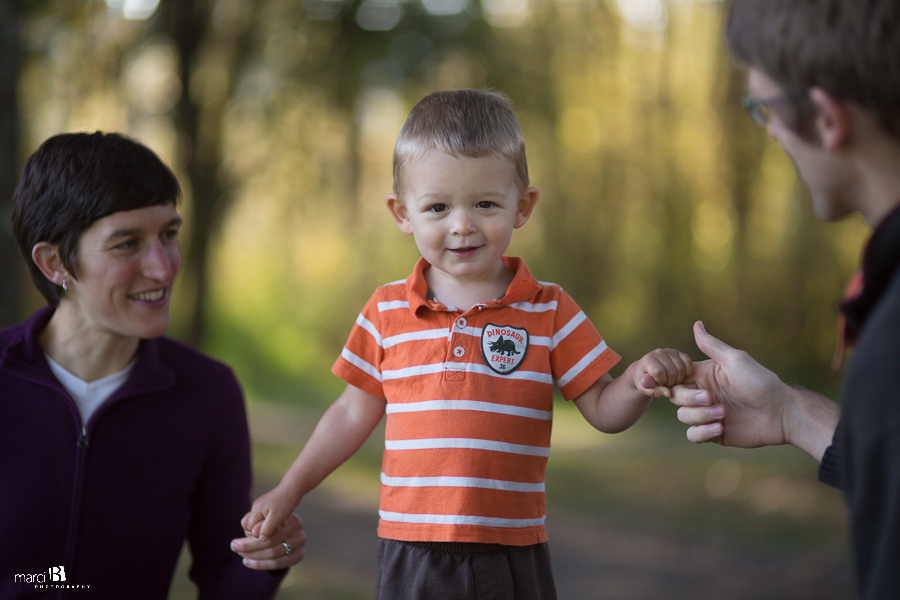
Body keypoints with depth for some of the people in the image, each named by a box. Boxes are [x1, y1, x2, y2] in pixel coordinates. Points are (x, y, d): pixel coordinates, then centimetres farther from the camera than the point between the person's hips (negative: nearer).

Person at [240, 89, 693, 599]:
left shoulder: (550, 311, 0)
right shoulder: (388, 312, 4)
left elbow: (603, 412, 1)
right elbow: (355, 413, 14)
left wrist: (639, 383, -20)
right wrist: (288, 492, 16)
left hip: (513, 558, -1)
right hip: (412, 552, 1)